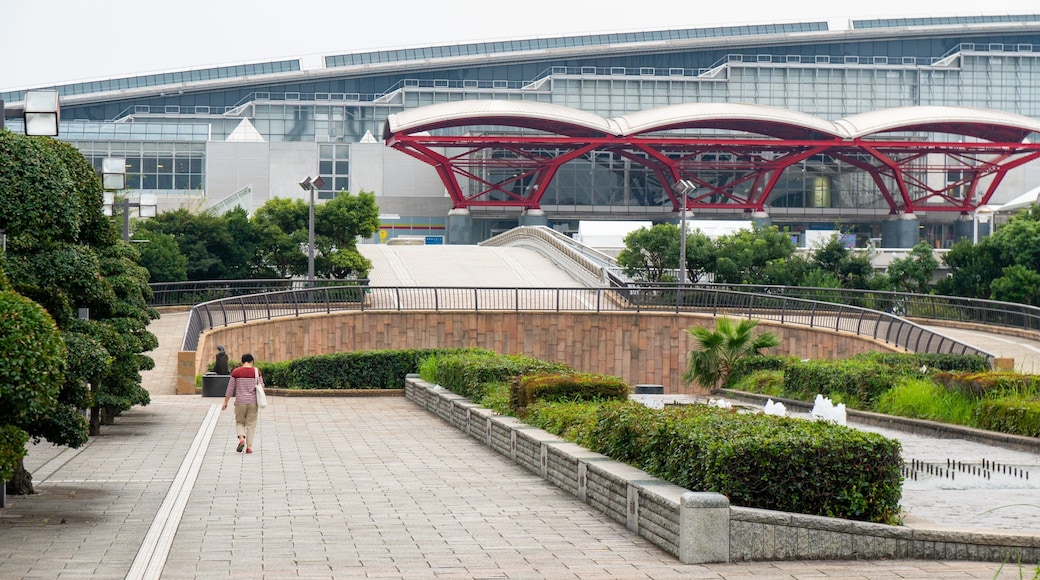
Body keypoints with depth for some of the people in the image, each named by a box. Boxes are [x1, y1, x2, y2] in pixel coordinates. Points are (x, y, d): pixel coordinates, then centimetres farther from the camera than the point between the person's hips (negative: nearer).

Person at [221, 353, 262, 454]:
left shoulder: (236, 372, -1)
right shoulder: (256, 371, -1)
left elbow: (230, 388, 1)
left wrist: (225, 402, 8)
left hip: (240, 401, 0)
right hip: (253, 401, 0)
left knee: (239, 422, 14)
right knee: (251, 424, 7)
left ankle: (241, 439, -11)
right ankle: (249, 446, 3)